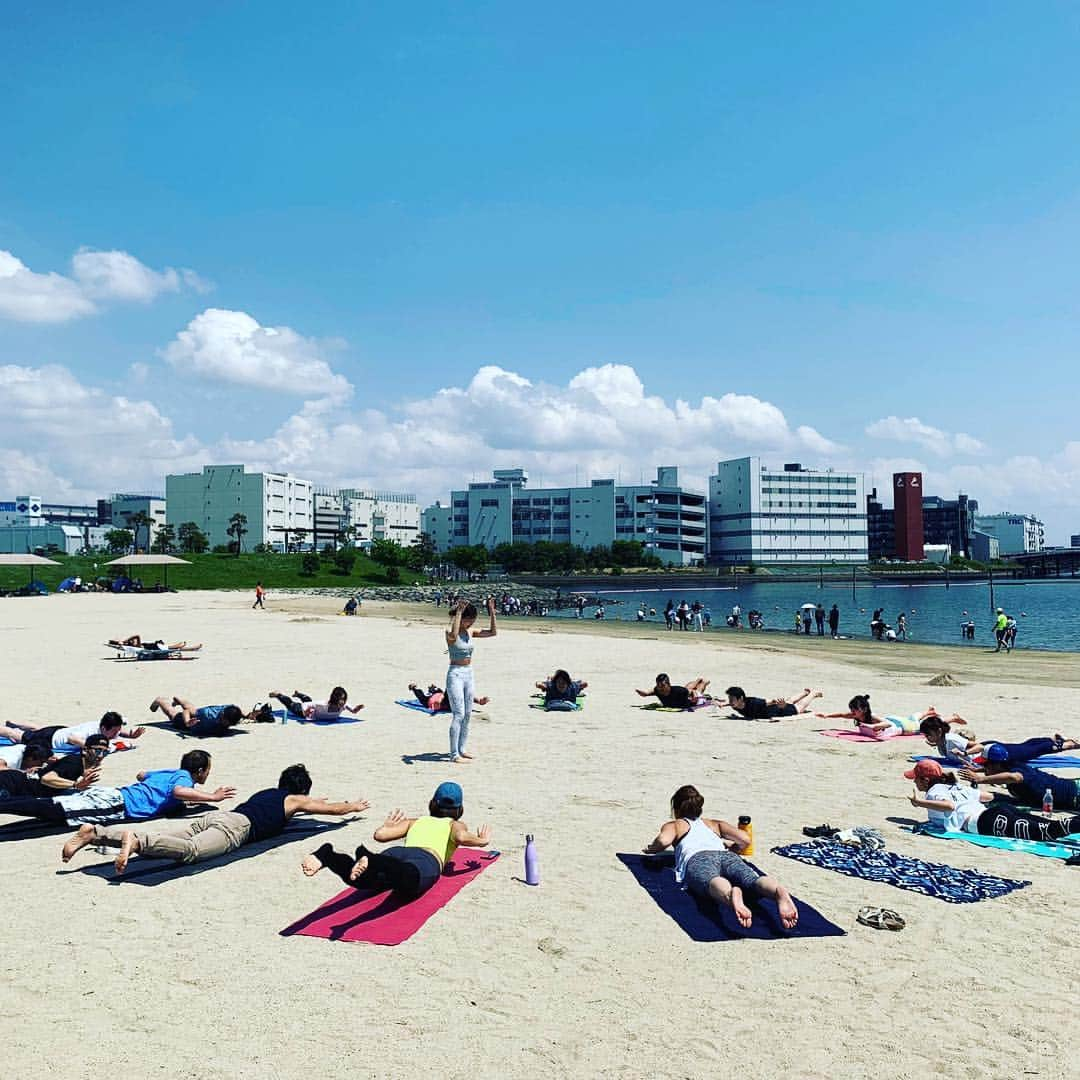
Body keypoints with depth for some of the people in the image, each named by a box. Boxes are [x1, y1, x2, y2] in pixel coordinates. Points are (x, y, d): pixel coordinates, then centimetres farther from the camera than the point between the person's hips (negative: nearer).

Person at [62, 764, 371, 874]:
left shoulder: (269, 791, 40)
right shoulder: (295, 800, 21)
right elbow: (334, 809, 31)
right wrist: (354, 806, 52)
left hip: (212, 817, 7)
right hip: (236, 826, -7)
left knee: (155, 836, -9)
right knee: (189, 850, -32)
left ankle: (94, 832, -24)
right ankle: (136, 841, -55)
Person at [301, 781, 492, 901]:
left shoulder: (415, 821, 39)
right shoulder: (456, 825, 32)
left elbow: (380, 835, 28)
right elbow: (461, 837, 6)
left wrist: (387, 826, 52)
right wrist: (482, 841, 26)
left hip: (398, 852, 5)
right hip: (427, 859, -5)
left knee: (361, 878, -25)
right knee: (406, 879, -40)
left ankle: (326, 855, -52)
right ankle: (370, 859, -69)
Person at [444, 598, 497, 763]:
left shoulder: (470, 632, 7)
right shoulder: (450, 632, -13)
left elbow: (492, 632, 4)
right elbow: (453, 635, -38)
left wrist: (491, 611, -2)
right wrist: (458, 612, -35)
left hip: (468, 674, 7)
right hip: (455, 674, -7)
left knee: (467, 715, 10)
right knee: (459, 715, -10)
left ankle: (461, 750, 21)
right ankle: (454, 754, -6)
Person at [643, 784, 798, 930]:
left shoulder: (673, 825, 31)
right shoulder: (715, 823, 40)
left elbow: (663, 840, 5)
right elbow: (745, 840, 23)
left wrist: (651, 849, 27)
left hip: (698, 858, -3)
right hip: (726, 856, 3)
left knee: (712, 882, -36)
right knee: (752, 879, -27)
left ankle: (731, 895, -73)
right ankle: (779, 892, -63)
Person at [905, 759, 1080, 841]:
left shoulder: (933, 791, 7)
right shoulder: (955, 786, 32)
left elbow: (949, 806, -17)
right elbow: (989, 796, 38)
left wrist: (921, 803, -10)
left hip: (983, 822, -8)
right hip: (998, 809, 9)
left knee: (1038, 831, -26)